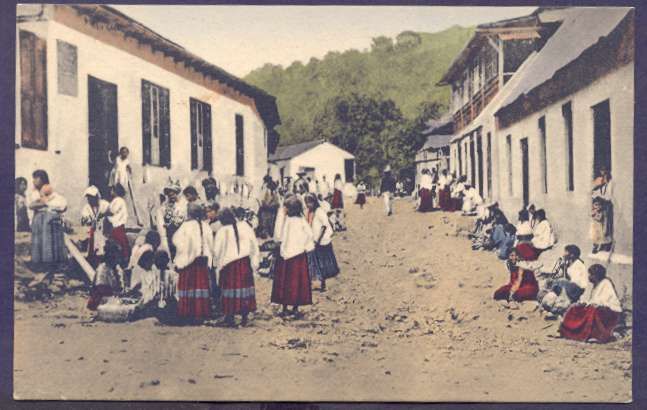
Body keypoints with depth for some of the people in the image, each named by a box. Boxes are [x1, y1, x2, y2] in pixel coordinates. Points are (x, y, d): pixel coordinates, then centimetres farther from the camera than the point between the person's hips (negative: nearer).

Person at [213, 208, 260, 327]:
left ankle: (230, 318, 13)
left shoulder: (222, 231, -9)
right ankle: (244, 318, 14)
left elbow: (216, 250, -4)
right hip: (245, 263, 2)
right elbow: (254, 244, 2)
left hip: (228, 264, -2)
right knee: (245, 288, 11)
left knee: (230, 290, 8)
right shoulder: (245, 226, -2)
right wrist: (254, 261, 11)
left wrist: (216, 263, 15)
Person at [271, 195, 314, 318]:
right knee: (283, 281, 7)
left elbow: (310, 235, -14)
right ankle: (284, 307, 15)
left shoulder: (301, 221, -11)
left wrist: (305, 247, -8)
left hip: (298, 255, -4)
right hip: (285, 255, 4)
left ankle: (295, 308, 9)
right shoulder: (284, 219, 5)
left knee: (297, 282, 2)